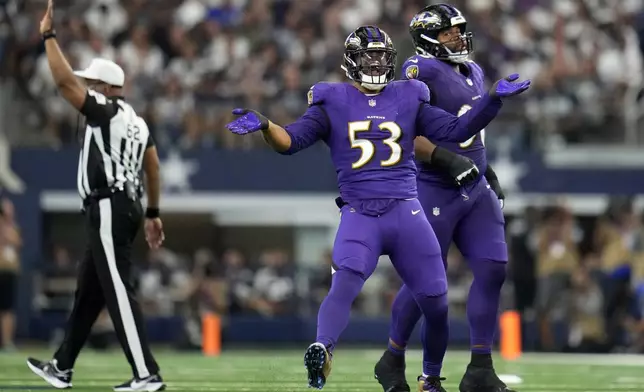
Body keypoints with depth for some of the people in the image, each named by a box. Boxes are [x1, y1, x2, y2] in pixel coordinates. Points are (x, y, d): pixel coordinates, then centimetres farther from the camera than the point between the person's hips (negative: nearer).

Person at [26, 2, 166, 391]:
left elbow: (64, 81, -20)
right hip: (126, 207, 10)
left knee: (118, 292, -12)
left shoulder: (106, 111, -10)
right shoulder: (136, 121, 17)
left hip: (109, 209, -10)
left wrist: (49, 35, -13)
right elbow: (153, 167, 19)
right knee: (88, 290, 17)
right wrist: (153, 213, 24)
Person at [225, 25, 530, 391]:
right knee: (345, 284, -29)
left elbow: (456, 130, 9)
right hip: (359, 214, -2)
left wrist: (493, 99, -1)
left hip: (406, 212, 3)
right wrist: (264, 125, -23)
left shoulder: (408, 99, 12)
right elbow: (292, 140, -3)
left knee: (436, 303, 5)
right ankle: (321, 351, -44)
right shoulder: (333, 102, 6)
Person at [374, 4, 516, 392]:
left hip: (475, 189, 8)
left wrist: (488, 171, 20)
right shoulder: (422, 71, -13)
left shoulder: (474, 72, 15)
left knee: (492, 270, -3)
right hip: (434, 192, -8)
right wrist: (446, 159, -26)